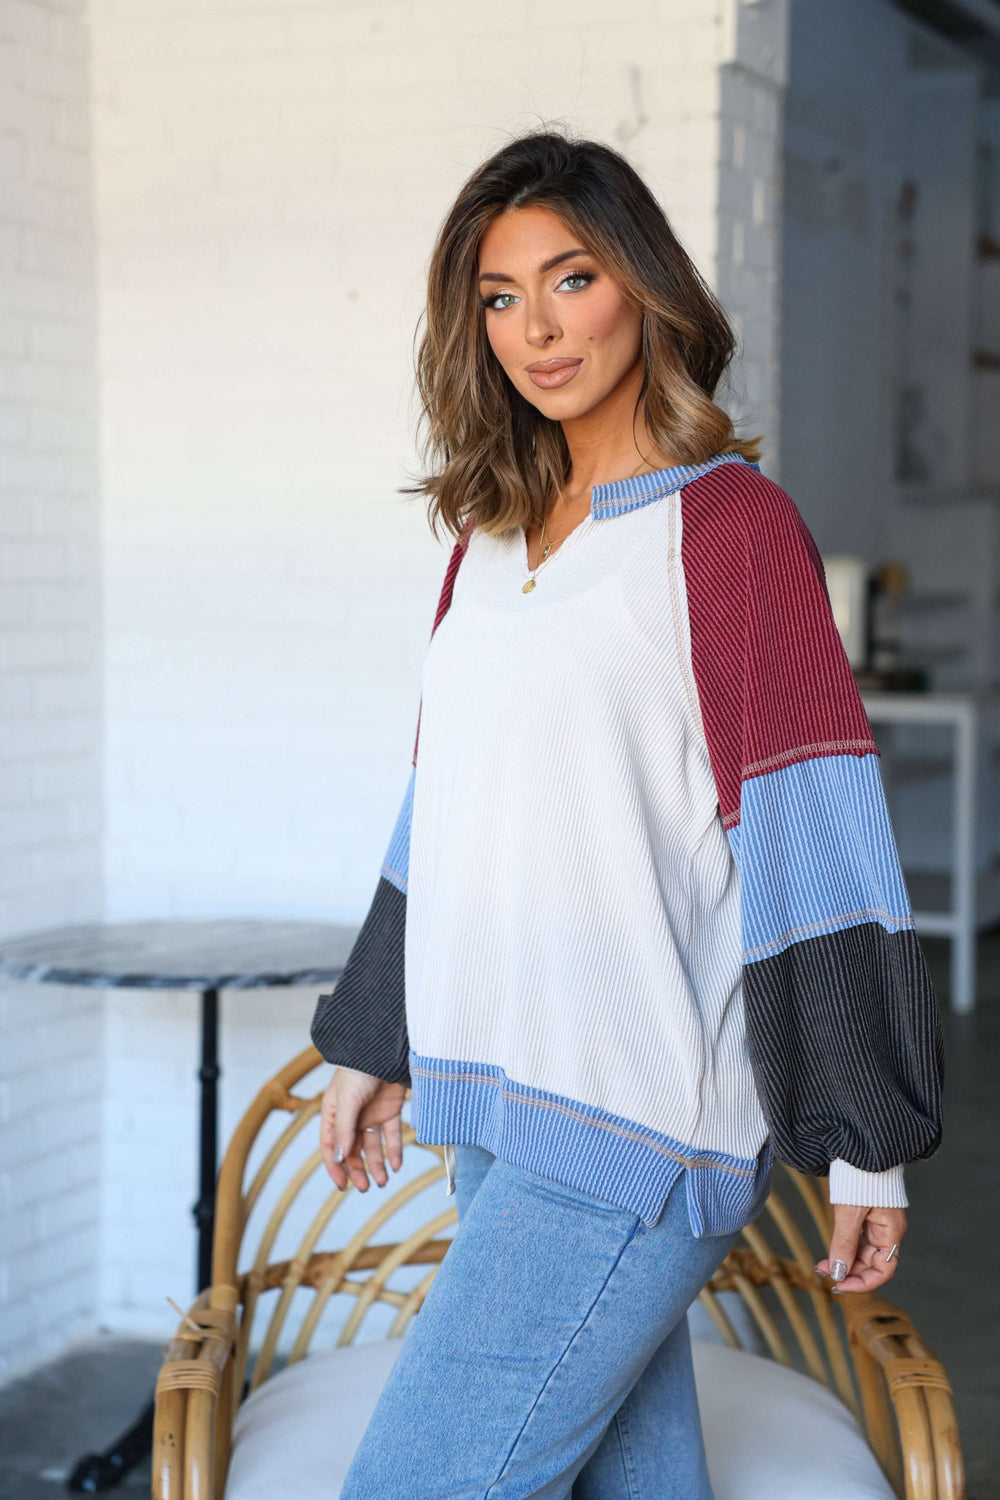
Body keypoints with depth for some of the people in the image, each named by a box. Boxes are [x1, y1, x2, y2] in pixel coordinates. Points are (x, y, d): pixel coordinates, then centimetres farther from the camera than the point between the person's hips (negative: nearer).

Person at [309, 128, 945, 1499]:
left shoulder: (729, 524, -7)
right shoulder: (492, 540, 15)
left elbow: (816, 843, -11)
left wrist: (867, 1144, -12)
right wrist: (374, 1043, 24)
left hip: (634, 1127, -7)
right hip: (503, 1108, 7)